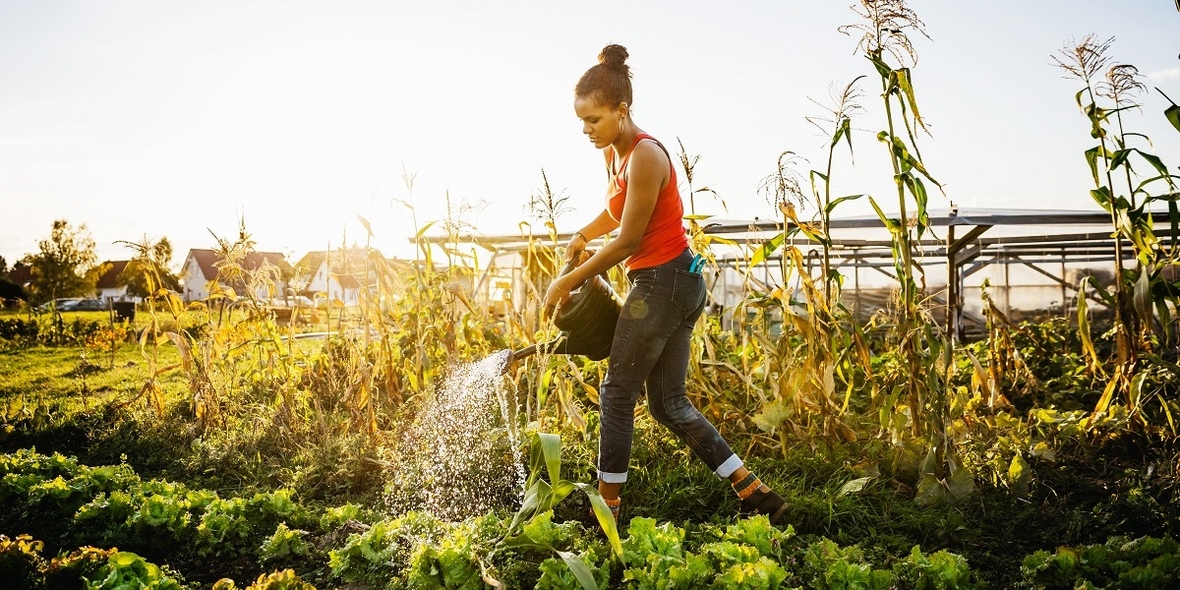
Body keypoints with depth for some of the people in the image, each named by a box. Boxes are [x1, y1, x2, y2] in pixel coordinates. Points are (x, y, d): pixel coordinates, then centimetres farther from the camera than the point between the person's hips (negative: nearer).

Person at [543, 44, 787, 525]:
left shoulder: (645, 156, -19)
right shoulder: (613, 153, 10)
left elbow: (628, 242, -17)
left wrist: (567, 282, -10)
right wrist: (582, 235, 10)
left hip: (663, 282, -10)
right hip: (680, 283, 10)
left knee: (617, 393, 2)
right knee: (668, 403, 11)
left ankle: (608, 508, 14)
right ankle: (756, 494, 13)